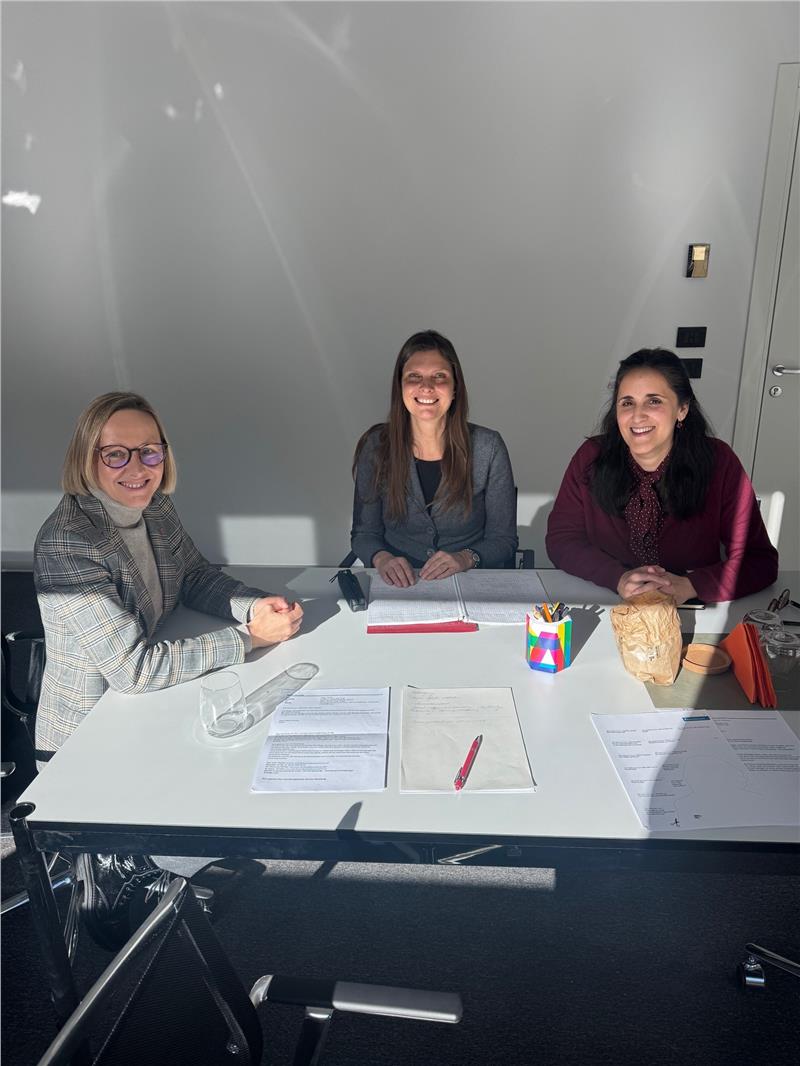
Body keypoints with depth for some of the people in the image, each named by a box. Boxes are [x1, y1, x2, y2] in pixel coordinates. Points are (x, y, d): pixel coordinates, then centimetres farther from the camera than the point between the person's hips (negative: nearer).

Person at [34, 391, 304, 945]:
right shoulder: (67, 544, -29)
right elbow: (134, 668, -32)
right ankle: (108, 874, 21)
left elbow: (199, 578, 8)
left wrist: (256, 604, -13)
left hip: (144, 705, 8)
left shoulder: (156, 511, -5)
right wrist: (248, 637, -28)